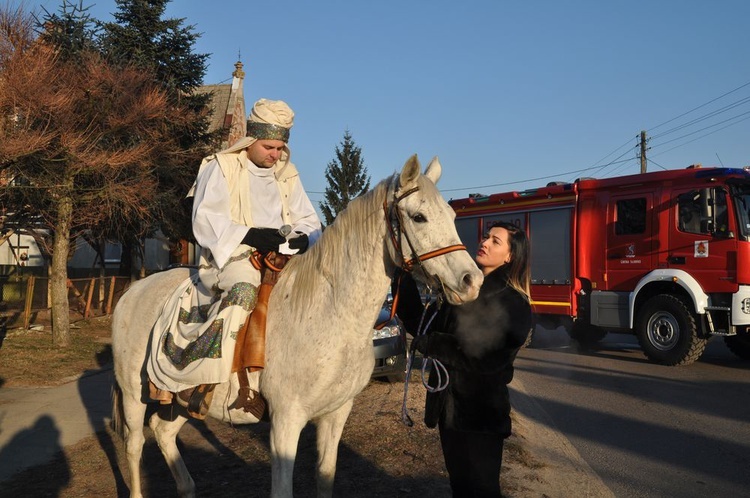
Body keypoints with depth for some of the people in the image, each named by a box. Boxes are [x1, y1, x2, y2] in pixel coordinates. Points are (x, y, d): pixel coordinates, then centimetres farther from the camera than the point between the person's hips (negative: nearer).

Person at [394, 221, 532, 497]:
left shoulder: (514, 305, -14)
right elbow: (422, 325, 5)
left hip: (481, 415, -7)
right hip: (448, 408, 7)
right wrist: (404, 283, -3)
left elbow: (485, 359, -24)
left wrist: (428, 343, -16)